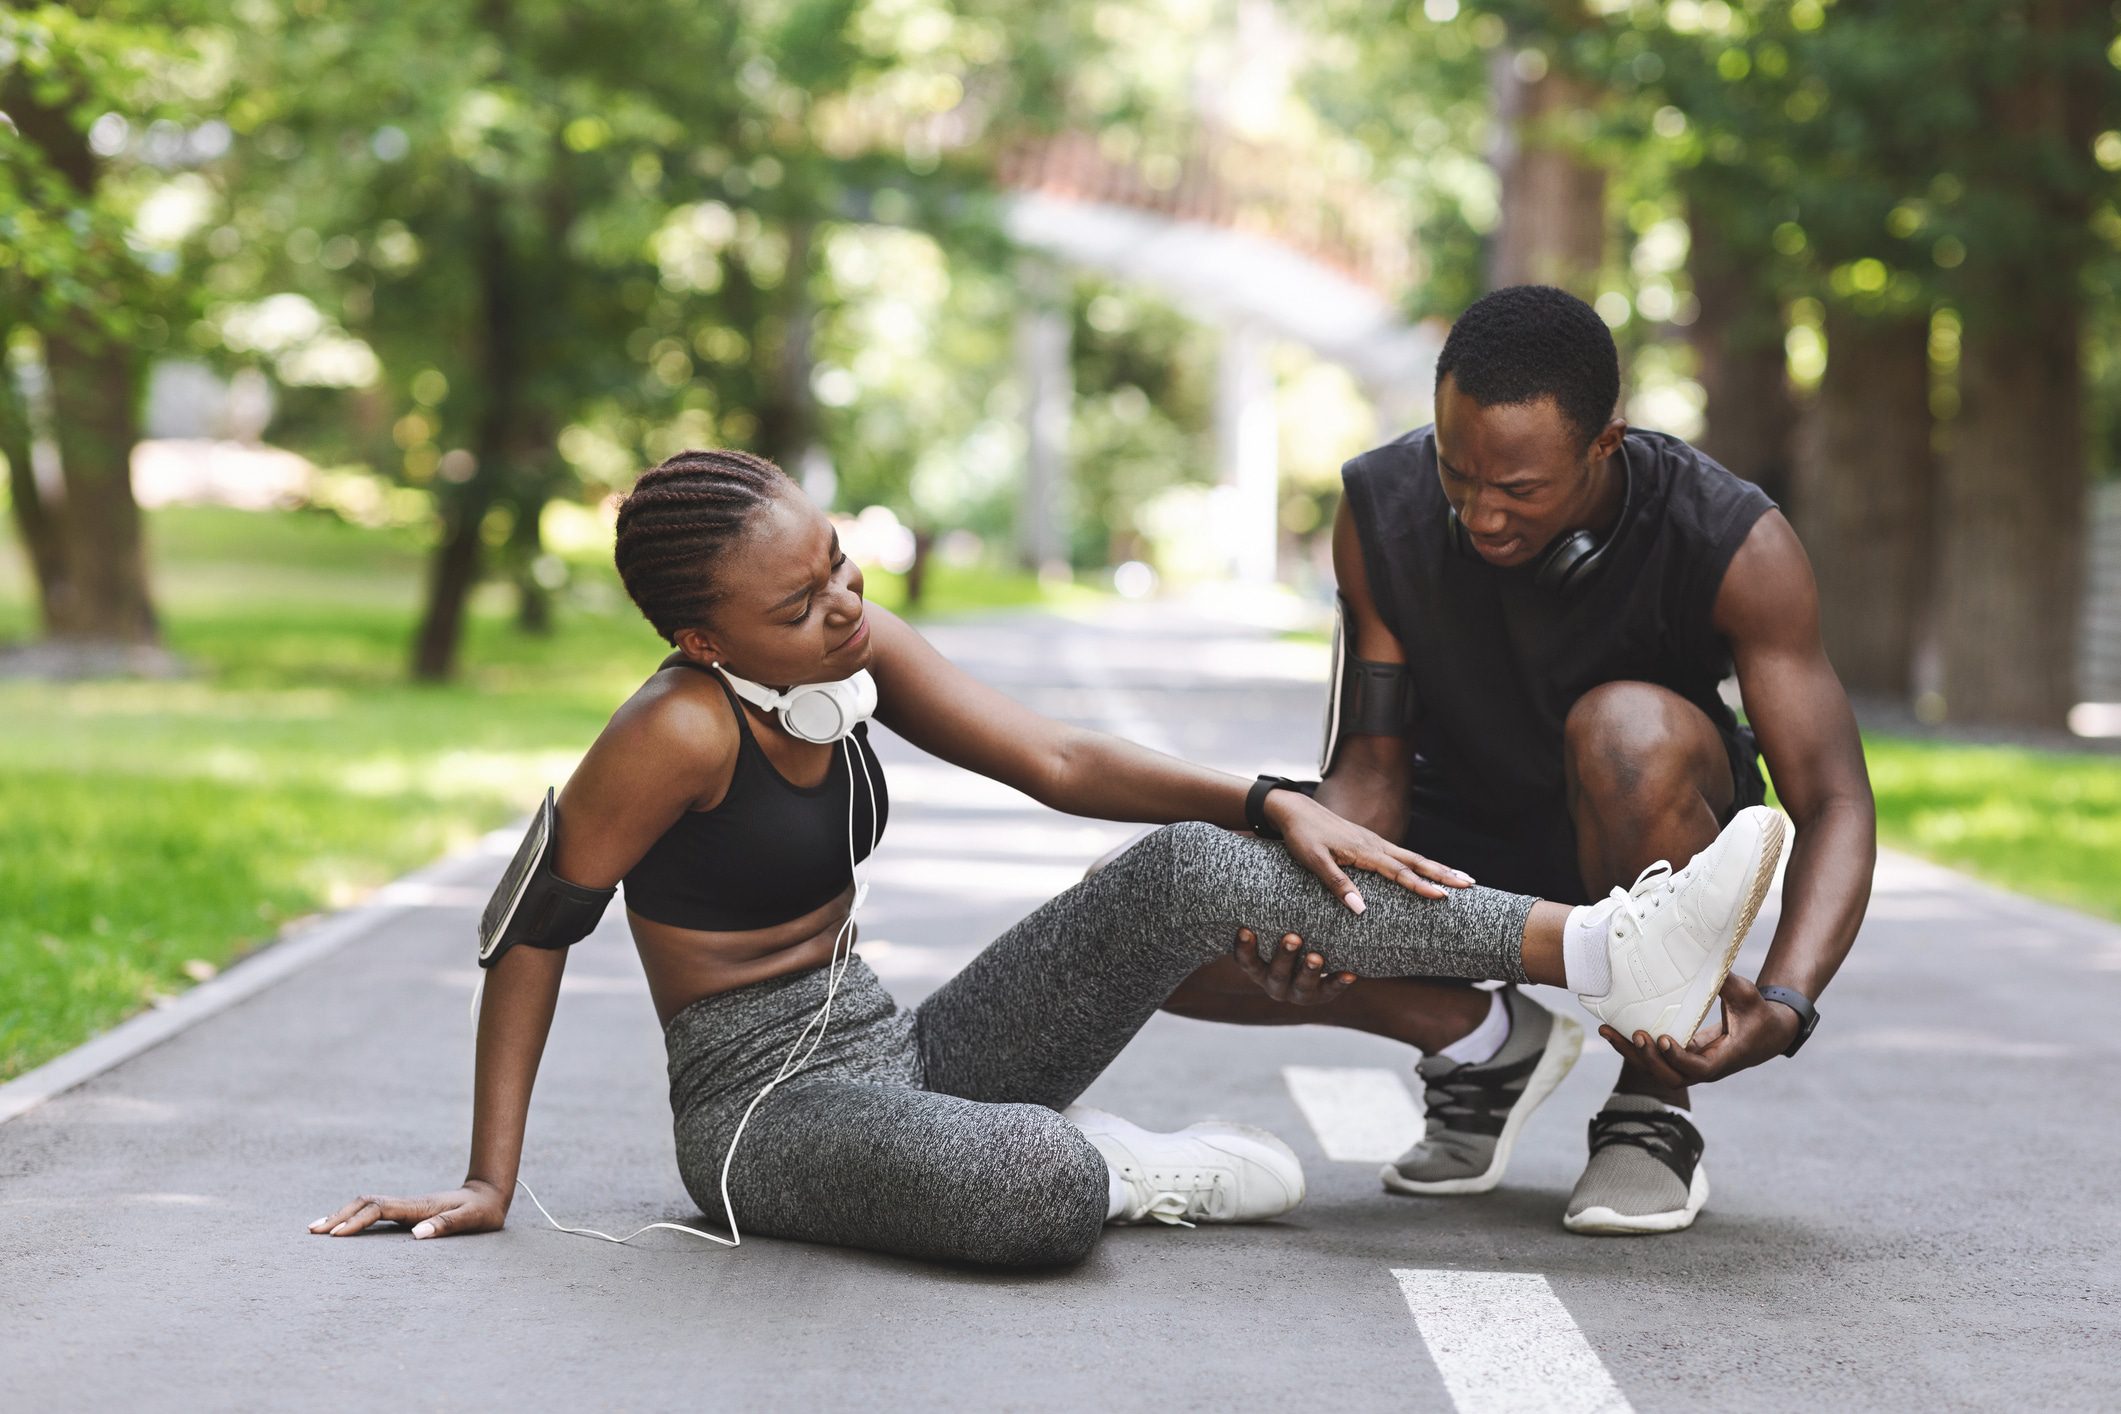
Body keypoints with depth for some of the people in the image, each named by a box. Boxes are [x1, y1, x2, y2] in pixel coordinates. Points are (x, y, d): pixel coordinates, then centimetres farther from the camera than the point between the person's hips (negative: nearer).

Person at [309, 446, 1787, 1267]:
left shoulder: (856, 650, 0)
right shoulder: (679, 730, -22)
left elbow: (1059, 762, 4)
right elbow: (536, 926, -15)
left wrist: (1270, 804, -7)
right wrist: (490, 1184, -14)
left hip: (903, 1053, 7)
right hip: (768, 1110, -7)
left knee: (1194, 870, -9)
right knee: (1039, 1195, -40)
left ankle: (1606, 951, -12)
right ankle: (1119, 1167, -2)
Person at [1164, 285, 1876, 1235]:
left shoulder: (1733, 543, -25)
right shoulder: (1383, 508, -18)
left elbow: (1835, 808, -25)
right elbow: (1373, 767, -13)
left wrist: (1784, 1003, -44)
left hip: (1641, 837, -3)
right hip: (1463, 840, 3)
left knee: (1626, 727, -41)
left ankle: (1655, 1106, -18)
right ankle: (1489, 1040, 0)